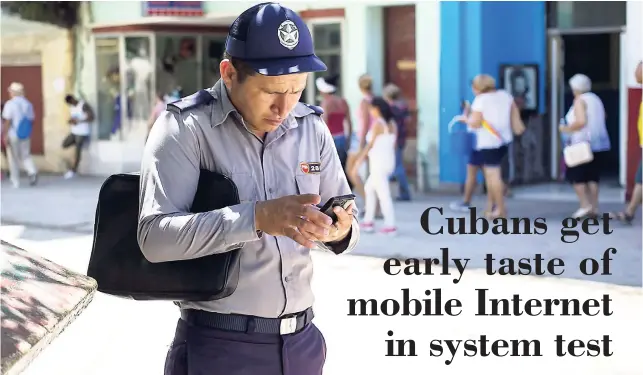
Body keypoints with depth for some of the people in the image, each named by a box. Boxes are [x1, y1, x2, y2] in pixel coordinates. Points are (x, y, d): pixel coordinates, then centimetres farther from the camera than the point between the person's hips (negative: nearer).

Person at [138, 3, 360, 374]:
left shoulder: (312, 128, 5)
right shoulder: (185, 126, -9)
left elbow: (347, 227, 9)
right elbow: (155, 236, -20)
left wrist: (341, 230, -15)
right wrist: (258, 217, -31)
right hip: (218, 345, -5)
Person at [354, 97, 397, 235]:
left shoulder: (377, 124, -14)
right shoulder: (392, 124, 9)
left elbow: (370, 145, -11)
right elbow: (394, 144, 12)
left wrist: (359, 160, -1)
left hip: (379, 164, -9)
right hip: (389, 162, 9)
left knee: (383, 195, -3)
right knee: (369, 188, 21)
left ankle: (390, 226, -3)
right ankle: (368, 221, 22)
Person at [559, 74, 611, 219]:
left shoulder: (580, 101, -10)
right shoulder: (596, 99, 15)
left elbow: (581, 121, -22)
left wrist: (566, 129, -8)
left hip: (584, 144, -8)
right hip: (600, 143, 8)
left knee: (575, 175, 0)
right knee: (593, 177, 10)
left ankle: (585, 205, -9)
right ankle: (594, 207, 6)